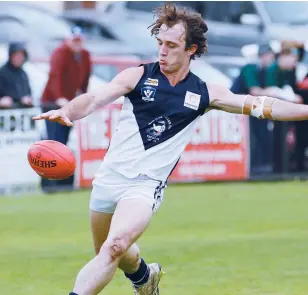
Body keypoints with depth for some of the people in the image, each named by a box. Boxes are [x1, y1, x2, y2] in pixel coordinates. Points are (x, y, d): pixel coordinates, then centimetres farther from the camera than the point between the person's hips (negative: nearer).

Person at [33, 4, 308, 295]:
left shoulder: (204, 94, 2)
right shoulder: (138, 76, -4)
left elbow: (260, 106, 5)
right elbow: (94, 99, -16)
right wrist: (66, 112, -37)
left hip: (146, 185, -1)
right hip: (110, 178, 1)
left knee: (115, 246, -27)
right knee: (110, 256, 19)